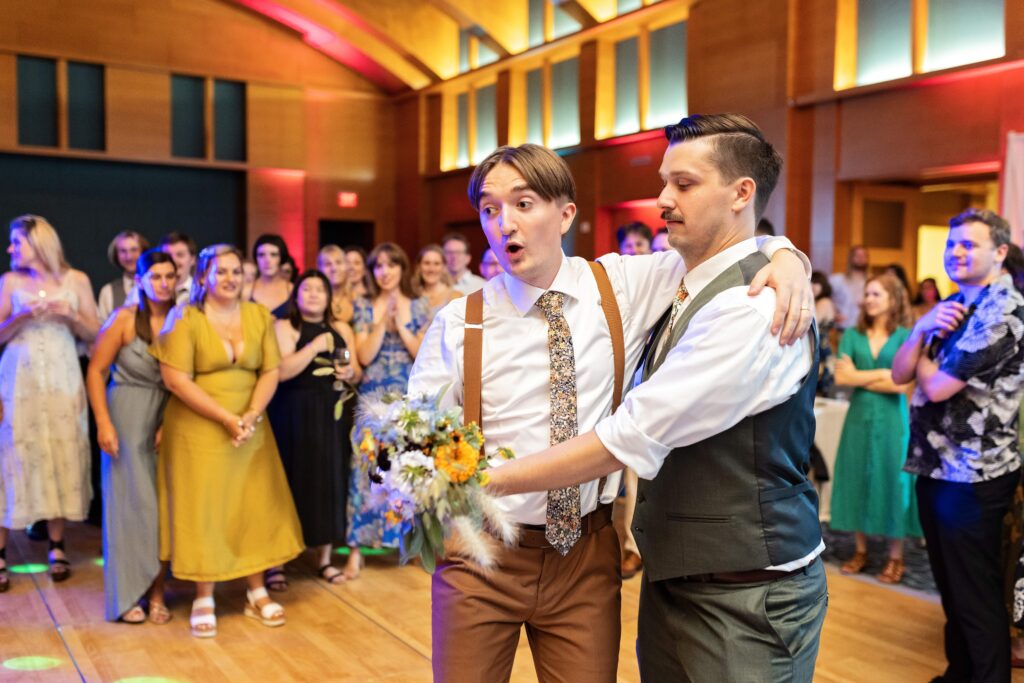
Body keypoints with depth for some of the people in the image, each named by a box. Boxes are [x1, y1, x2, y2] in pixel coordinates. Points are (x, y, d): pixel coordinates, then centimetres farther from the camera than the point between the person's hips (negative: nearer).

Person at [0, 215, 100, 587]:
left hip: (62, 381, 1)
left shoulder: (76, 280, 6)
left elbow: (93, 335, 7)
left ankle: (56, 547, 10)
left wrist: (71, 315, -10)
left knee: (62, 458, 0)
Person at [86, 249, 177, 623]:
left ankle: (157, 591, 16)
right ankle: (128, 594, 15)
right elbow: (95, 371, -5)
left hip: (168, 421, 2)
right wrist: (104, 423, -11)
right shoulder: (124, 319, -7)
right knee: (131, 501, 2)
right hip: (127, 419, -2)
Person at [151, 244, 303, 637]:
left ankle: (256, 593, 21)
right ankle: (203, 599, 15)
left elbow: (271, 371, 2)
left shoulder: (259, 316, 5)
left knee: (254, 507, 8)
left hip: (250, 430, 4)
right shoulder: (185, 318, -7)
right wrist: (226, 418, -17)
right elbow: (176, 380, -14)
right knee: (201, 511, 3)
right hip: (198, 430, -4)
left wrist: (252, 414, -14)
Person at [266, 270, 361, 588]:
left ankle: (325, 558, 16)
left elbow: (357, 373, 13)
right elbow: (281, 371, -15)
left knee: (330, 480, 5)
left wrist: (350, 373, -8)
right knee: (291, 480, -3)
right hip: (294, 416, -4)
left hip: (333, 416, 4)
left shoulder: (341, 329, 12)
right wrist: (314, 347, -19)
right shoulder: (284, 327, -1)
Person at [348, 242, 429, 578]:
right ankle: (357, 548, 0)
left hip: (409, 398, 1)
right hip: (374, 397, -1)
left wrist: (402, 327, -11)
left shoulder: (418, 307, 4)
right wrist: (382, 321, -14)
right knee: (367, 466, -5)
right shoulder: (364, 307, 2)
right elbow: (365, 356, -8)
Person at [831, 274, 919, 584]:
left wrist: (860, 377, -8)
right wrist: (881, 374, -11)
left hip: (892, 420, -3)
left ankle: (895, 558, 14)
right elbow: (841, 376, -7)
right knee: (858, 479, 7)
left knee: (891, 480, 3)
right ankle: (861, 551, 21)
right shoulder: (852, 335, 5)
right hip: (859, 418, 3)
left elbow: (902, 384, -14)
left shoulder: (906, 336, -4)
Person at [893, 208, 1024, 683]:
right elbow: (899, 373, 5)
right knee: (950, 586, 20)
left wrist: (924, 348, 0)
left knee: (976, 592, 3)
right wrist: (923, 329, -11)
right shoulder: (950, 306, 10)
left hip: (972, 475, -8)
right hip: (935, 466, 9)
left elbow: (937, 386, -20)